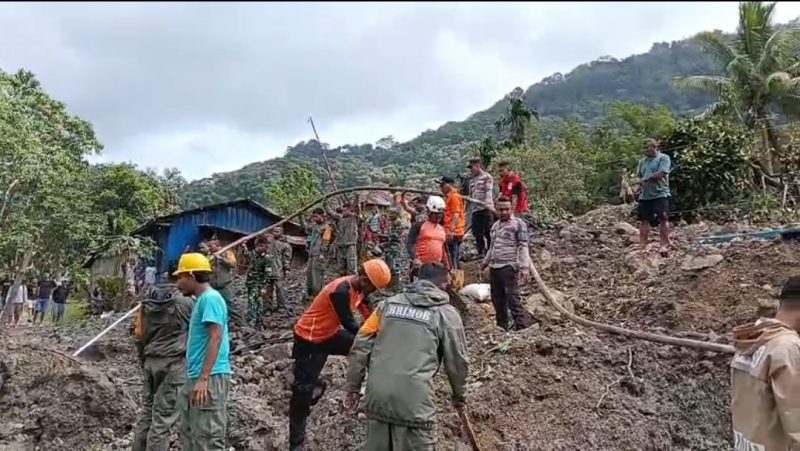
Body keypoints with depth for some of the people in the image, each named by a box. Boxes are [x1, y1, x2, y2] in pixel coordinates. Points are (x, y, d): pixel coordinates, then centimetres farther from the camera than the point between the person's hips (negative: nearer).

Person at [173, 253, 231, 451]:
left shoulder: (210, 298, -11)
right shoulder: (201, 300, 18)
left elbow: (216, 338, -20)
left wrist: (204, 378, -24)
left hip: (210, 378, -10)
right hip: (195, 377, 10)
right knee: (189, 431, 16)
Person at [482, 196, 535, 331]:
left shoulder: (518, 224, -5)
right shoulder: (495, 225, 17)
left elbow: (523, 247, -12)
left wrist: (525, 267, -21)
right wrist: (485, 262, 32)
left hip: (509, 267, -7)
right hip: (494, 268, 7)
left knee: (513, 300, -12)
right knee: (497, 300, 11)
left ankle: (522, 327, -7)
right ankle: (501, 327, 22)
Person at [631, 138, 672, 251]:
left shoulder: (663, 158, -2)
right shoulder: (642, 161, 18)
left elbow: (660, 174, -14)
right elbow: (639, 176, 19)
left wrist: (643, 180, -11)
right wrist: (639, 184, -3)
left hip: (660, 194, -6)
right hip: (644, 196, 6)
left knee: (662, 220, -5)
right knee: (644, 220, 4)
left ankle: (665, 245, -2)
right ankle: (642, 245, 7)